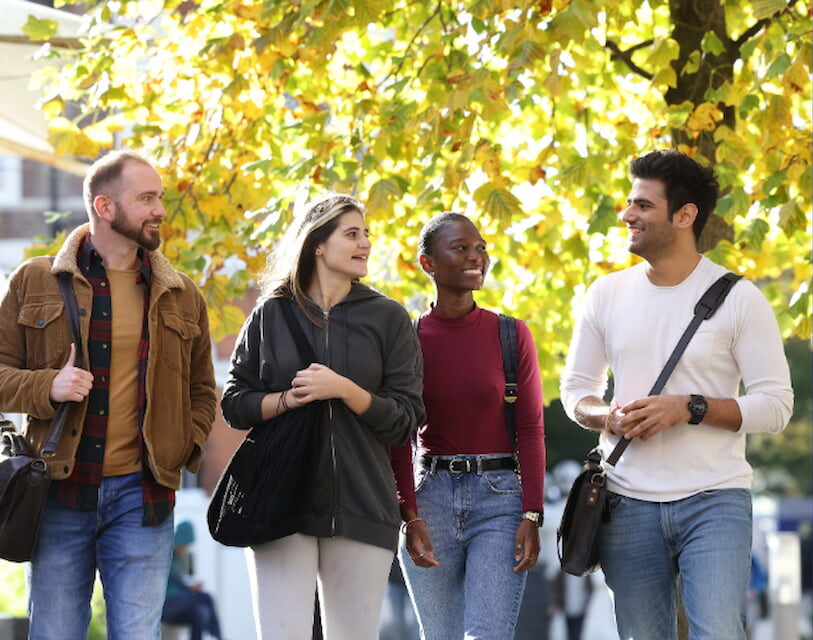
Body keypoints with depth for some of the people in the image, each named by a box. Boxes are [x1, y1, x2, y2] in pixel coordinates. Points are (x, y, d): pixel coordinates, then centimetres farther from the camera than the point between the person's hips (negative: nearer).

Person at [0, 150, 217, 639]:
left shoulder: (182, 296, 12)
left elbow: (202, 389, 20)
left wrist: (184, 449, 3)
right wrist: (46, 388, -14)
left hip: (140, 495, 1)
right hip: (61, 493, -1)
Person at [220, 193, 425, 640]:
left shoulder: (387, 318, 9)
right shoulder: (271, 314, 10)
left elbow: (406, 419, 3)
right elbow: (234, 403, 9)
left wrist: (345, 390, -11)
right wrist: (286, 400, -9)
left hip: (361, 506, 0)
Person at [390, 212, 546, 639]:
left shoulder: (511, 335, 2)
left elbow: (530, 430, 1)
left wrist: (531, 515, -7)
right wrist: (409, 516, -6)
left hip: (499, 497, -1)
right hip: (431, 496, 1)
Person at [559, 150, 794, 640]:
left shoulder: (738, 299, -3)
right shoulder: (607, 295, 9)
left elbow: (776, 406, -5)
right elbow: (576, 389, 16)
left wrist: (690, 408, -17)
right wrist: (608, 417, -7)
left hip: (714, 501, -3)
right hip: (629, 502, 4)